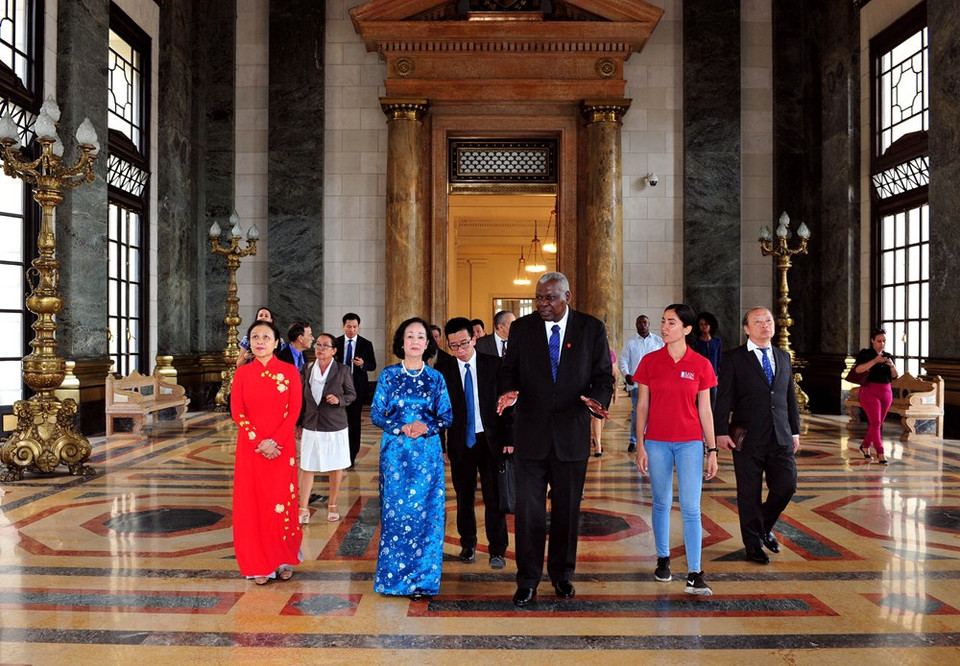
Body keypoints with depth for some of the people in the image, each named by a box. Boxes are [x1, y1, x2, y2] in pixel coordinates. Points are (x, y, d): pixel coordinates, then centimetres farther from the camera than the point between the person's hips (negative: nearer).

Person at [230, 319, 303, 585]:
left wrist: (275, 441, -15)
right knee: (252, 503, 4)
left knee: (281, 503, 2)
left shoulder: (289, 372, 0)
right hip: (250, 447, 1)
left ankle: (284, 560, 20)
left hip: (281, 447, -1)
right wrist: (258, 442, -13)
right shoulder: (242, 373, 4)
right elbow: (237, 411, -2)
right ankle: (259, 565, 15)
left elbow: (294, 411, -5)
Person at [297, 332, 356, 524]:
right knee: (307, 467, 1)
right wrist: (299, 424, 10)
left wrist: (339, 399, -18)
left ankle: (332, 505, 26)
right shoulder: (306, 370, 3)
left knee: (336, 467, 9)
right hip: (311, 427, 1)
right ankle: (303, 509, 9)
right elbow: (301, 399, 9)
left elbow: (352, 395, 2)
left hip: (335, 427, -1)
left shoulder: (342, 370, -4)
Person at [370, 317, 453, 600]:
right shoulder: (389, 375, 3)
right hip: (395, 452, -1)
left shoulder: (435, 378, 5)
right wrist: (402, 428, -14)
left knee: (425, 514, 0)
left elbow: (447, 416, 5)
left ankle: (421, 579, 10)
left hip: (427, 453, 1)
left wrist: (426, 427, -14)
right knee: (395, 512, 0)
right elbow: (376, 414, 1)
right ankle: (394, 575, 15)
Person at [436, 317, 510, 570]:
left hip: (491, 439, -1)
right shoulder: (442, 371, -1)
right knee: (464, 498, 12)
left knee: (494, 497, 0)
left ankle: (497, 550, 11)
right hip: (460, 442, 1)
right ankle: (468, 544, 28)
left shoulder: (494, 365, -2)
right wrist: (439, 445, -1)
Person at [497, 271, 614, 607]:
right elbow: (508, 370, 6)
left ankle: (562, 575, 29)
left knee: (567, 510, 12)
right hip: (531, 432, 0)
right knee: (528, 510, 2)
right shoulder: (521, 328, 3)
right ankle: (527, 580, 15)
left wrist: (598, 400, -18)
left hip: (572, 433, 0)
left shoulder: (592, 328, 1)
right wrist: (508, 391, -17)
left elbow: (604, 375, 2)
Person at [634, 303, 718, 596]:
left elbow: (705, 410, 4)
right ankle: (663, 559, 28)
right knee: (661, 503, 11)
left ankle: (694, 575, 0)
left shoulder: (700, 364, 0)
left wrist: (712, 449, 2)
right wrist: (640, 445, -2)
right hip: (656, 442, 1)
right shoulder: (650, 361, 1)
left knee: (691, 508, -4)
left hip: (690, 443, -1)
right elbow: (642, 406, 3)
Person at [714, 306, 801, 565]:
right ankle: (753, 544, 21)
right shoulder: (734, 359, -2)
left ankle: (764, 527, 30)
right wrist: (721, 431, -12)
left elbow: (790, 396, 17)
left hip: (781, 437, 4)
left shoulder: (783, 357, 13)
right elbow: (724, 397, -6)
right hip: (748, 439, -4)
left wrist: (795, 431, 14)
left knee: (786, 486, 3)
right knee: (750, 494, 4)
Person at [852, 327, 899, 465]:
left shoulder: (888, 356, 13)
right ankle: (880, 454, -14)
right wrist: (875, 361, -24)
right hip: (870, 391, -5)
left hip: (886, 392, 5)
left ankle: (865, 446, 31)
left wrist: (892, 366, -10)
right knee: (875, 422, -13)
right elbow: (858, 369, -18)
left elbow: (895, 376, 9)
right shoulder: (865, 353, -1)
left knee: (878, 423, 11)